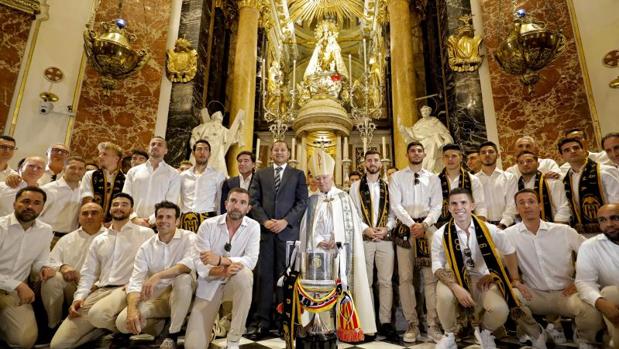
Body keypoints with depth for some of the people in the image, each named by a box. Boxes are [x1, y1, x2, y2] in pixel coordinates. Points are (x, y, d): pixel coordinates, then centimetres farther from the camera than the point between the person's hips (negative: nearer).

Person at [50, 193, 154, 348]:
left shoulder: (145, 233, 3)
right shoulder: (98, 240, 19)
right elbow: (87, 273, 16)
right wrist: (79, 297, 0)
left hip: (126, 290, -5)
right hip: (98, 292, 6)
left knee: (97, 314, -37)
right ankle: (107, 326, 16)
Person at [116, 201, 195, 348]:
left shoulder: (189, 238, -9)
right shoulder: (146, 247, 1)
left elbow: (190, 263, -28)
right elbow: (135, 281, -6)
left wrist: (158, 276, -37)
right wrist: (132, 309, -23)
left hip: (181, 296, -3)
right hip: (154, 297, 3)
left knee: (184, 278, -35)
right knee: (122, 322, -19)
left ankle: (172, 335, -16)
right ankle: (161, 324, 10)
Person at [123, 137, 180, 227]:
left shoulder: (173, 174, 4)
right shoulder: (133, 171, 13)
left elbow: (170, 203, -4)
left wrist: (151, 220, -12)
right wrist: (135, 219, -7)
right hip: (134, 224, 2)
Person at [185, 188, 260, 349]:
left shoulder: (253, 226, -10)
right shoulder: (208, 225, -11)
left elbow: (251, 260, -21)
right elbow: (199, 263, -15)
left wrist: (221, 260, -34)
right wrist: (223, 271, -34)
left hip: (235, 283, 0)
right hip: (209, 285, 0)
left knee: (244, 273, -36)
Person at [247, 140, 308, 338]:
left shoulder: (298, 174, 10)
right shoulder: (260, 174, 15)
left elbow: (302, 202, 1)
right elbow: (254, 201, 7)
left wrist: (285, 221, -10)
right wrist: (264, 220, -8)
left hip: (288, 231, -1)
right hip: (264, 230, 1)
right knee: (264, 276, 2)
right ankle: (262, 321, 9)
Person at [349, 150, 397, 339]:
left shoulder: (388, 187, 11)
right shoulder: (356, 187, 6)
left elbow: (393, 212, 8)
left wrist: (387, 228, -9)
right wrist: (366, 229, -10)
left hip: (385, 238, 2)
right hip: (363, 239, -1)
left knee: (386, 281, 3)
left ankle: (385, 322, 13)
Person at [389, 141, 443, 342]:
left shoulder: (433, 178, 12)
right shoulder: (397, 177, 7)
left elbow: (437, 206, 5)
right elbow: (395, 205, -3)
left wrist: (424, 224, -12)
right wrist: (412, 224, -14)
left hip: (428, 227, 1)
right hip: (405, 228, -1)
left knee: (431, 277, 0)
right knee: (405, 277, 1)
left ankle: (433, 325, 9)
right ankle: (412, 324, 12)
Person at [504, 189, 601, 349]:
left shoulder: (564, 231, -2)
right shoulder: (509, 235, -6)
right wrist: (513, 280, -14)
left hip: (565, 293, 1)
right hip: (534, 294, 0)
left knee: (591, 310, -30)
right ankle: (536, 335, 4)